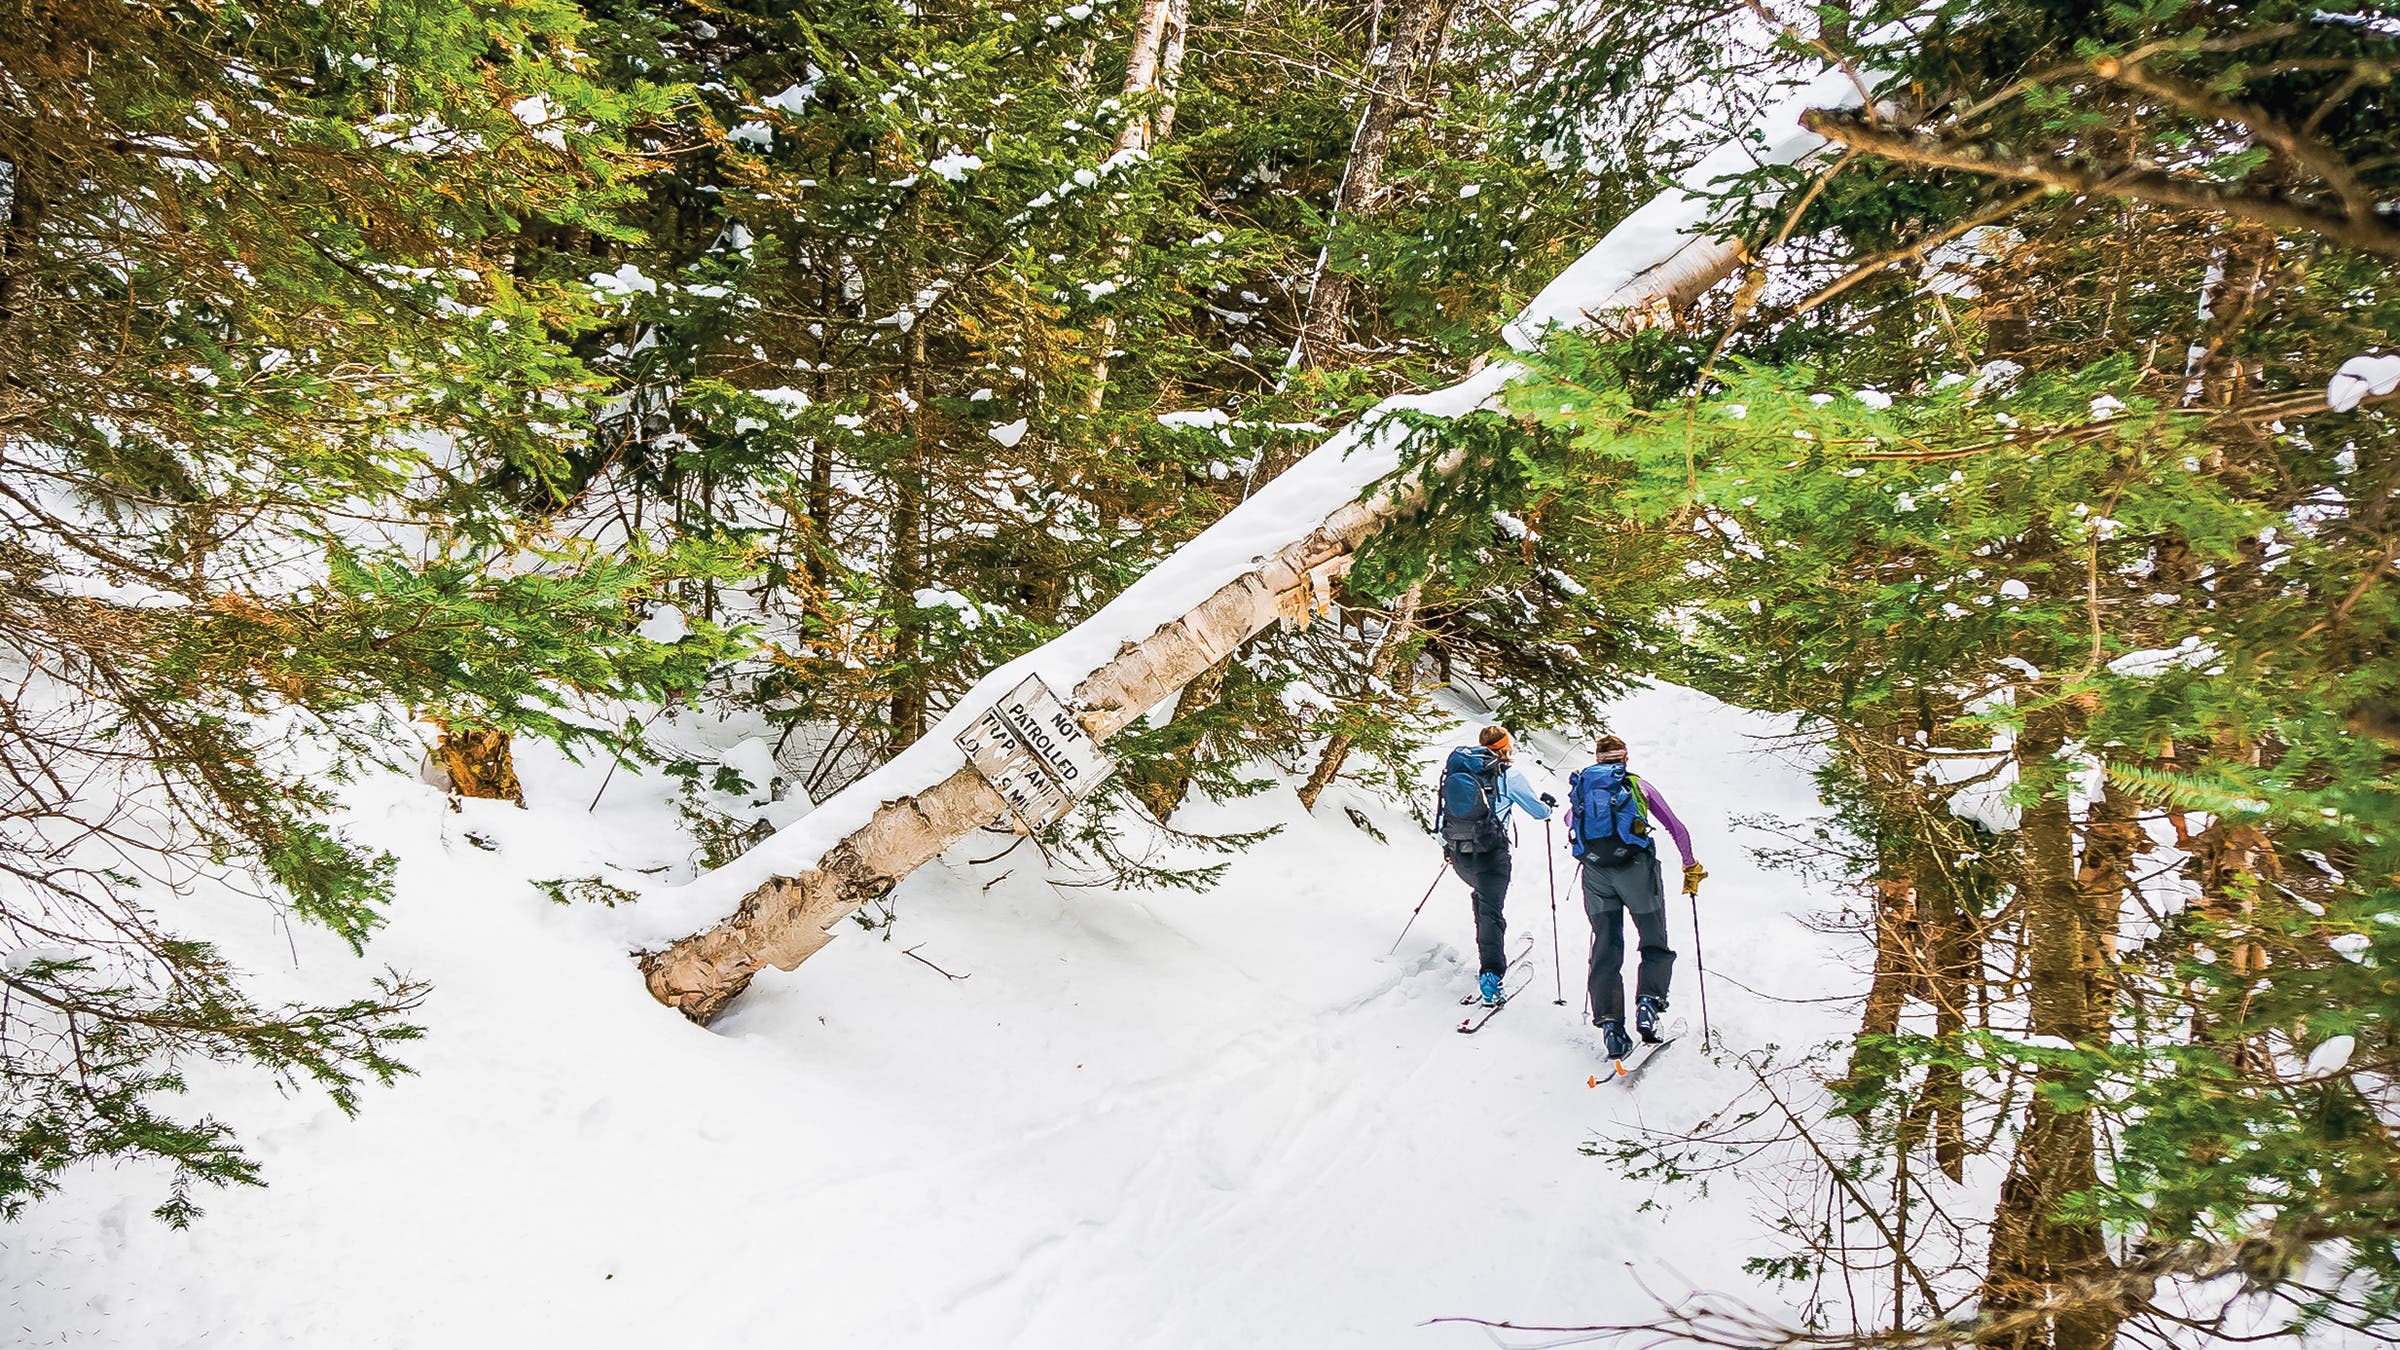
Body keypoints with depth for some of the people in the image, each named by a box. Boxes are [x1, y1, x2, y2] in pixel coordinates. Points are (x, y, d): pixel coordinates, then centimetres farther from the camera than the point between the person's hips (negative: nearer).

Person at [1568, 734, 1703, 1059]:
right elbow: (1677, 828, 18)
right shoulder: (1639, 784, 16)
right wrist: (1690, 867, 30)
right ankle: (1648, 1003, -12)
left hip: (1595, 871, 2)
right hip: (1635, 865, -2)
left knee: (1606, 950, 8)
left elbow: (1570, 824, 37)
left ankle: (1609, 1023, -4)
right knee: (1655, 946, 11)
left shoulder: (1581, 784, 21)